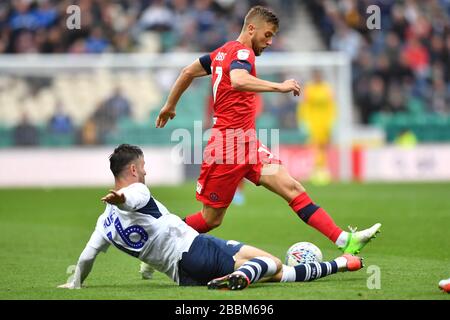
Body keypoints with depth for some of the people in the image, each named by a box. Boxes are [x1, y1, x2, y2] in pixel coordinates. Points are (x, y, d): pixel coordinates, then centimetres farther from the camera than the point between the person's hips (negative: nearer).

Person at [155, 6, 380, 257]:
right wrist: (279, 86, -32)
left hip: (247, 144, 9)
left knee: (292, 188, -6)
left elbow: (189, 72, 27)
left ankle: (344, 241, -16)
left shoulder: (224, 51, 17)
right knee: (211, 219, 0)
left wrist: (170, 105, 38)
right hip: (230, 143, -9)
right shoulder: (242, 52, -11)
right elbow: (238, 81, -34)